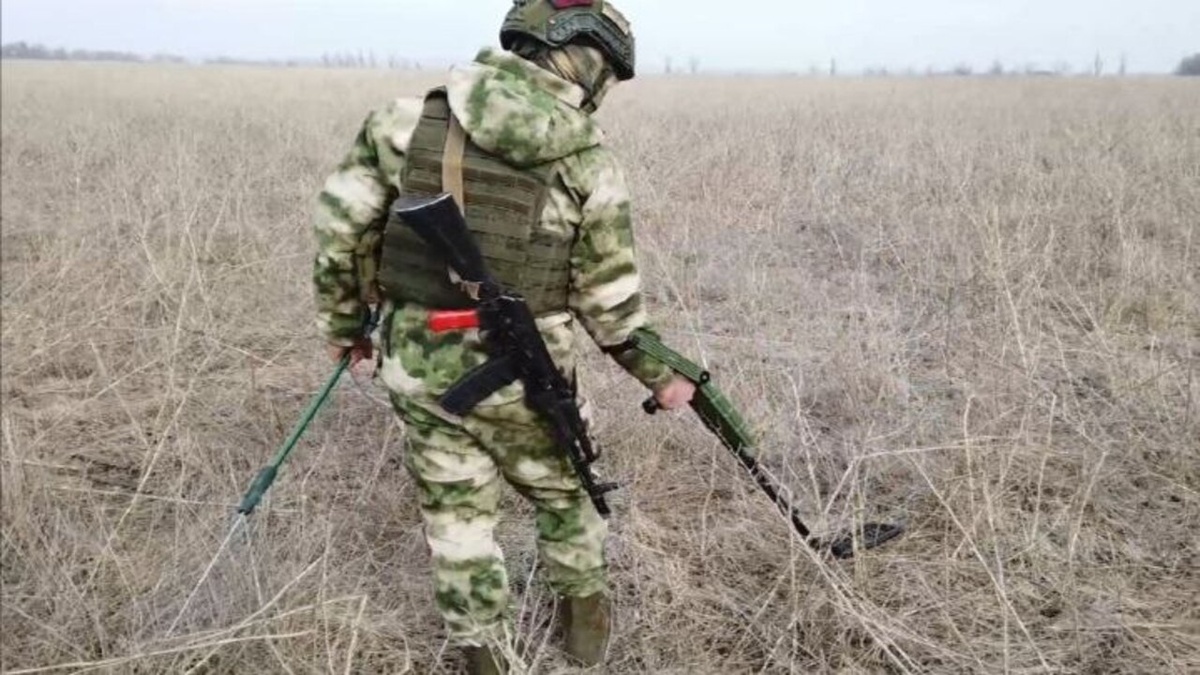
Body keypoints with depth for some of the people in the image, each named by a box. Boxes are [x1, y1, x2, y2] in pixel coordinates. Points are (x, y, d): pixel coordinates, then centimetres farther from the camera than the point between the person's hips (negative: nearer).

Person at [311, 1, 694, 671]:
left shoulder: (411, 118, -5)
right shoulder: (591, 166, -10)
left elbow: (341, 224, -2)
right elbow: (610, 300, -6)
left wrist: (344, 323, 13)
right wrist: (661, 375, 10)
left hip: (417, 366, 2)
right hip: (521, 378, -2)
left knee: (456, 515, 18)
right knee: (567, 490, 25)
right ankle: (586, 609, 45)